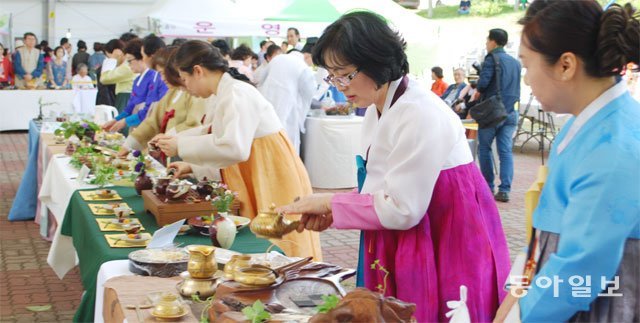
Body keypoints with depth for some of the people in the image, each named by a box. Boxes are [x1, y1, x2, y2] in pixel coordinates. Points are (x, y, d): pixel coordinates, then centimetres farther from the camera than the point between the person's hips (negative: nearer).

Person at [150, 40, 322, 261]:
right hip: (256, 186, 10)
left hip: (275, 188, -10)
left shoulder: (237, 93, -15)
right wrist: (193, 166, 18)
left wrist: (181, 146, -21)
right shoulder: (226, 95, 15)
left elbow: (234, 148, -30)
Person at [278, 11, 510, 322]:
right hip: (406, 248, 8)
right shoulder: (377, 110, 6)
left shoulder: (420, 115, -23)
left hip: (450, 251, -8)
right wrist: (329, 211, -5)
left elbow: (402, 210, -23)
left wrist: (332, 203, -15)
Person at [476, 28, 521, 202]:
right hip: (511, 111, 5)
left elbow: (483, 82, -16)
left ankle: (488, 186, 13)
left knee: (484, 148, 9)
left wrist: (478, 91, 3)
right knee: (506, 151, 2)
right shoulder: (516, 62, 13)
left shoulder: (492, 59, -7)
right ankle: (504, 190, -4)